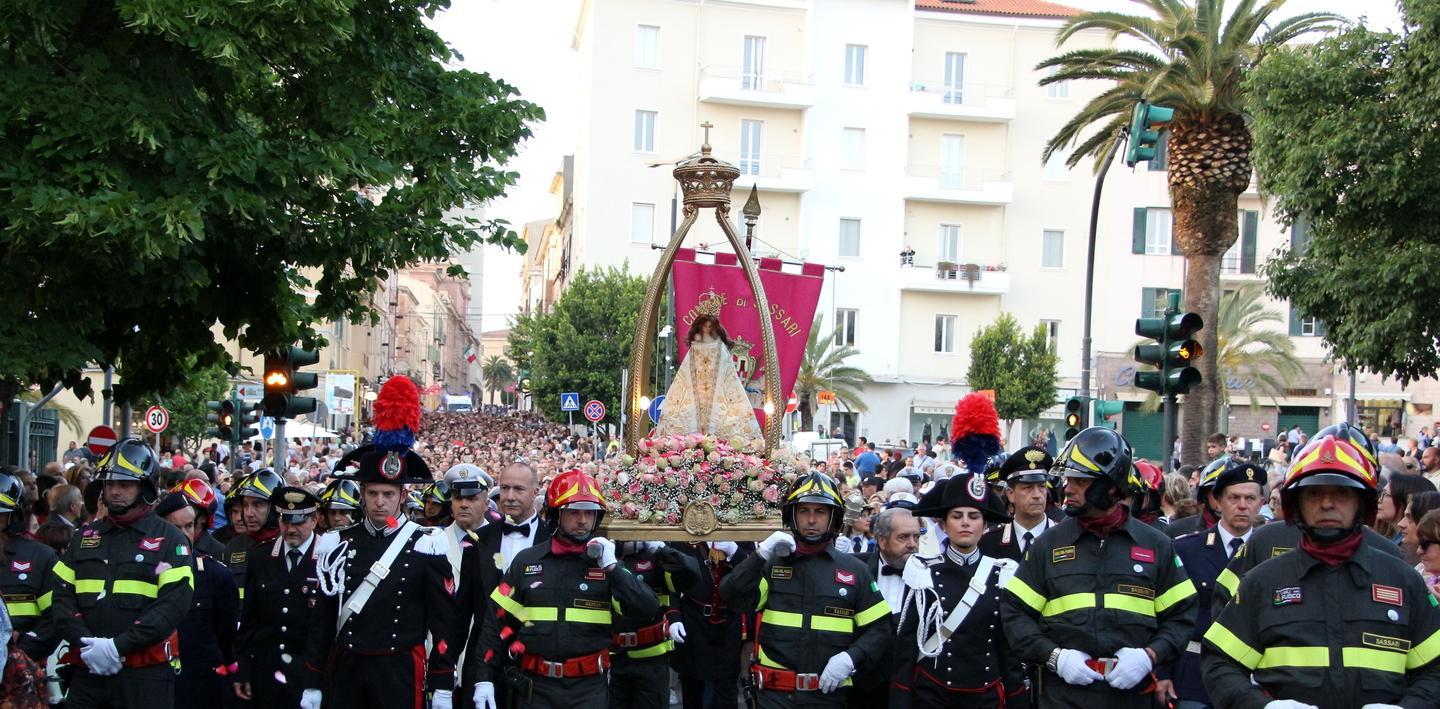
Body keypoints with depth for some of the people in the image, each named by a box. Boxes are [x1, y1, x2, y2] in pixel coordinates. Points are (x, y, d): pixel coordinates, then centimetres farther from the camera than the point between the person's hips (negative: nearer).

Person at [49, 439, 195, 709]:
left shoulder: (169, 540, 0)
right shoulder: (84, 537, 14)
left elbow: (174, 604, -11)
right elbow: (62, 598, 7)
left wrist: (118, 646, -17)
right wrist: (85, 643, -10)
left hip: (146, 676, -4)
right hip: (88, 672, 4)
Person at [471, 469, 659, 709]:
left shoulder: (607, 563, 5)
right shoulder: (526, 562, 5)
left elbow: (648, 611, -7)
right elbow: (497, 620, 7)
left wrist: (612, 567, -14)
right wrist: (483, 677, 1)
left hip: (590, 687, -1)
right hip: (535, 687, 1)